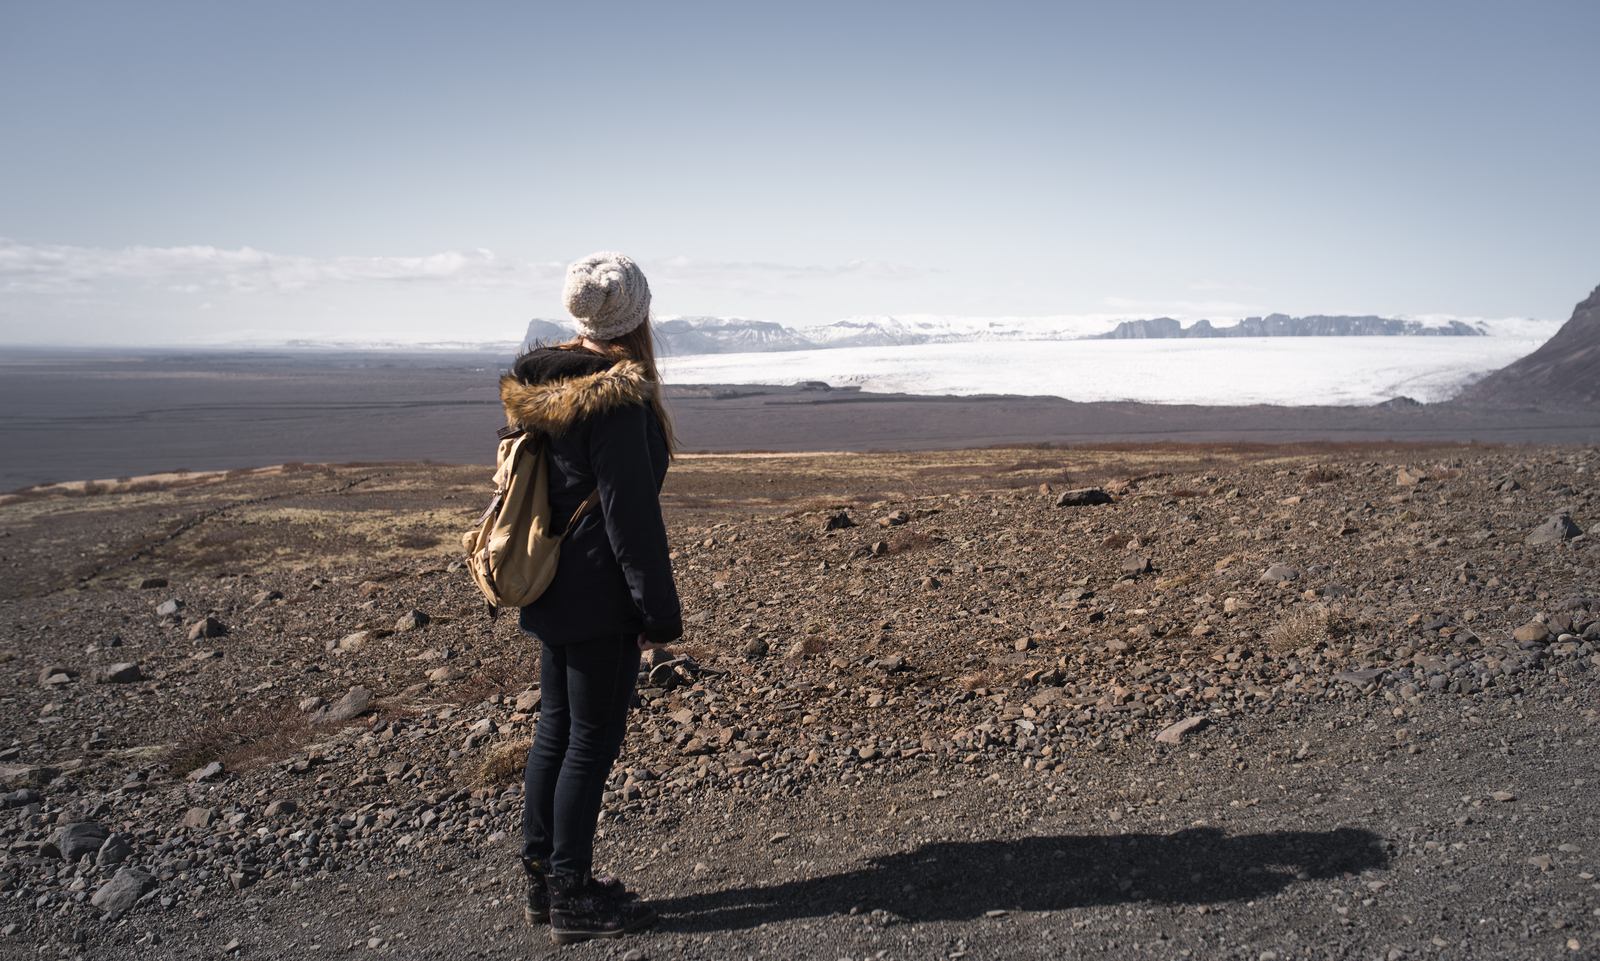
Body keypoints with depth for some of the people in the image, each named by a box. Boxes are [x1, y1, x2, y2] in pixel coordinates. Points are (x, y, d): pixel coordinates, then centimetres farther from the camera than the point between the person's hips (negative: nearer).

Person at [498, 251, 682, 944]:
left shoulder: (542, 388, 8)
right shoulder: (618, 401, -20)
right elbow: (631, 515, -20)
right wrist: (660, 613, -13)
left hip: (550, 593, 9)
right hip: (599, 600, -9)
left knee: (555, 729, 17)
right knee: (593, 739, 3)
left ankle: (542, 877, 29)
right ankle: (573, 898, 14)